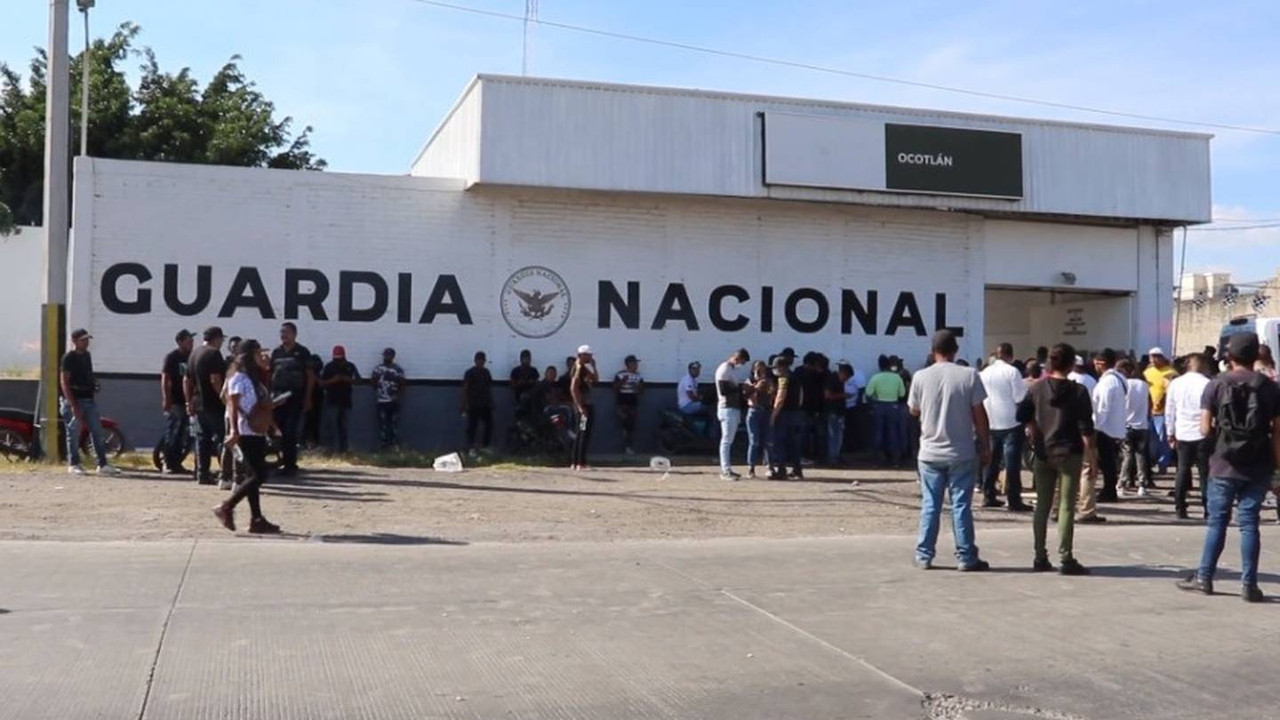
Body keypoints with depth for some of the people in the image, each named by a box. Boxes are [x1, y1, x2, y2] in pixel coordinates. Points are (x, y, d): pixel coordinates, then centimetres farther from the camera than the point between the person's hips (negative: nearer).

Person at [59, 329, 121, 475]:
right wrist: (73, 405, -19)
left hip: (89, 400, 7)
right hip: (74, 401, -7)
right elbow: (64, 382, -13)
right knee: (74, 434, 0)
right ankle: (73, 464, 10)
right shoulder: (69, 358, -9)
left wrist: (94, 394, 9)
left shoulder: (87, 356, 13)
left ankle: (102, 464, 7)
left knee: (97, 432, 5)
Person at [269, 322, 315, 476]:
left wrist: (307, 398, -7)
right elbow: (270, 374, 15)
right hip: (278, 397, 4)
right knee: (280, 431, 5)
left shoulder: (302, 352, 1)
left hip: (295, 397, -4)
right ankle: (283, 462, 15)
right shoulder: (277, 352, 14)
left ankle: (290, 464, -3)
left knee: (291, 432, -8)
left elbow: (310, 376, -1)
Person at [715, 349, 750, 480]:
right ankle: (725, 471, -7)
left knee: (729, 440, 10)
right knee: (726, 440, -8)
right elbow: (723, 391, -19)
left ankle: (727, 469, 14)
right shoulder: (724, 369, -11)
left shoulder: (732, 370, 18)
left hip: (735, 409, 9)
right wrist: (741, 388, -17)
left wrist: (742, 388, 7)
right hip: (727, 409, -9)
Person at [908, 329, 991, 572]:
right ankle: (966, 557, 9)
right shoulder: (969, 375, -7)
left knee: (930, 505, 9)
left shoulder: (921, 377, -4)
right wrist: (985, 446, 3)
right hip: (962, 453, -1)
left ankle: (924, 556, 13)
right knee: (961, 505, 5)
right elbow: (979, 414, -5)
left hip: (930, 452, 1)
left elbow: (914, 410, 8)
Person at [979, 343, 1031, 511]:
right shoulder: (1012, 371, -10)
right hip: (1011, 422, -5)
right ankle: (1014, 500, -4)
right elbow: (1021, 397, -13)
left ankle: (988, 496, 15)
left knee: (991, 460, 13)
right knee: (1012, 462, -3)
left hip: (990, 423, 5)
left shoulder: (984, 373, 6)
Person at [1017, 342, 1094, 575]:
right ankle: (1066, 559, -2)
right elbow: (1086, 427, -10)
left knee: (1042, 506, 10)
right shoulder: (1078, 391, -7)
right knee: (1066, 507, -1)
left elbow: (1022, 414, 4)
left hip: (1043, 453, 4)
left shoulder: (1037, 388, 2)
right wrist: (1089, 452, -3)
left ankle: (1040, 558, 12)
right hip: (1069, 453, -4)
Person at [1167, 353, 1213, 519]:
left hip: (1182, 435, 3)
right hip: (1203, 435, -3)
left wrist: (1171, 433, 15)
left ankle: (1180, 509, 8)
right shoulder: (1207, 384, -9)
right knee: (1205, 473, 3)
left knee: (1183, 471, 10)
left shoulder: (1175, 383, 4)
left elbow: (1169, 411, 8)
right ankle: (1208, 510, 2)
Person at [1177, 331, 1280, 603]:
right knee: (1249, 522, 4)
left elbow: (1205, 428, -7)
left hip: (1224, 466, -1)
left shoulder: (1216, 385, -3)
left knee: (1217, 521, 6)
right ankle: (1249, 583, 6)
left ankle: (1204, 578, 11)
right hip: (1258, 468, 1)